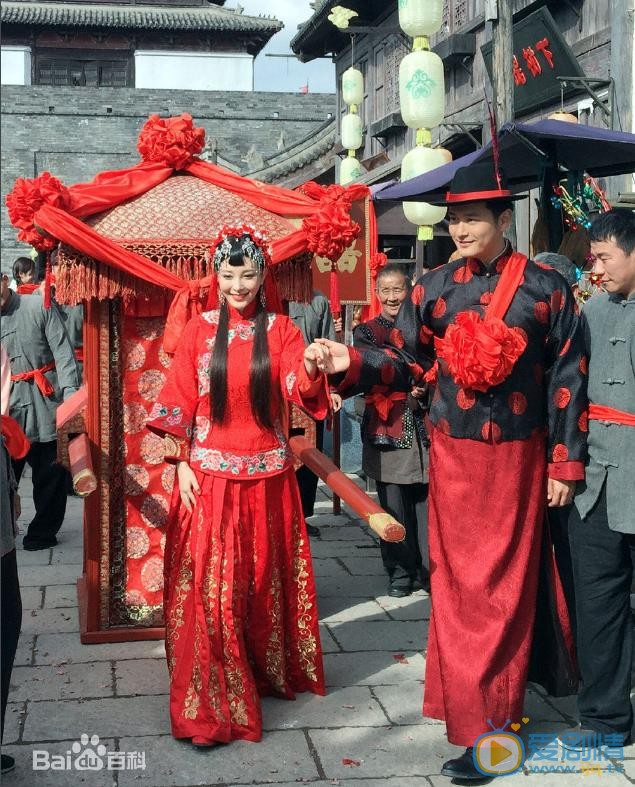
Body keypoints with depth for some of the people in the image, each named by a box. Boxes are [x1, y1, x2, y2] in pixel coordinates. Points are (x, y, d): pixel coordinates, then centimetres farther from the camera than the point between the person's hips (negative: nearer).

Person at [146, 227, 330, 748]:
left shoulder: (281, 329, 2)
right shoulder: (199, 331, 1)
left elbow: (298, 390, -12)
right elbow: (180, 402, 1)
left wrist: (310, 367, -34)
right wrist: (181, 464, -6)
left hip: (267, 473, 1)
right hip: (210, 472, -1)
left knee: (267, 578, 13)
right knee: (210, 585, -3)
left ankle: (271, 672, 33)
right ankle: (211, 704, 4)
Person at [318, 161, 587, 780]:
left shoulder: (544, 287, -3)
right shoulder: (433, 288, 2)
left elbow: (567, 378, -1)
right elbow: (407, 362, 5)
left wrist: (566, 462, -3)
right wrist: (353, 362, -13)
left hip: (519, 456, -2)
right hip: (454, 456, 2)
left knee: (507, 585, 2)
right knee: (459, 583, 7)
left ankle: (489, 726, 11)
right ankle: (472, 709, 21)